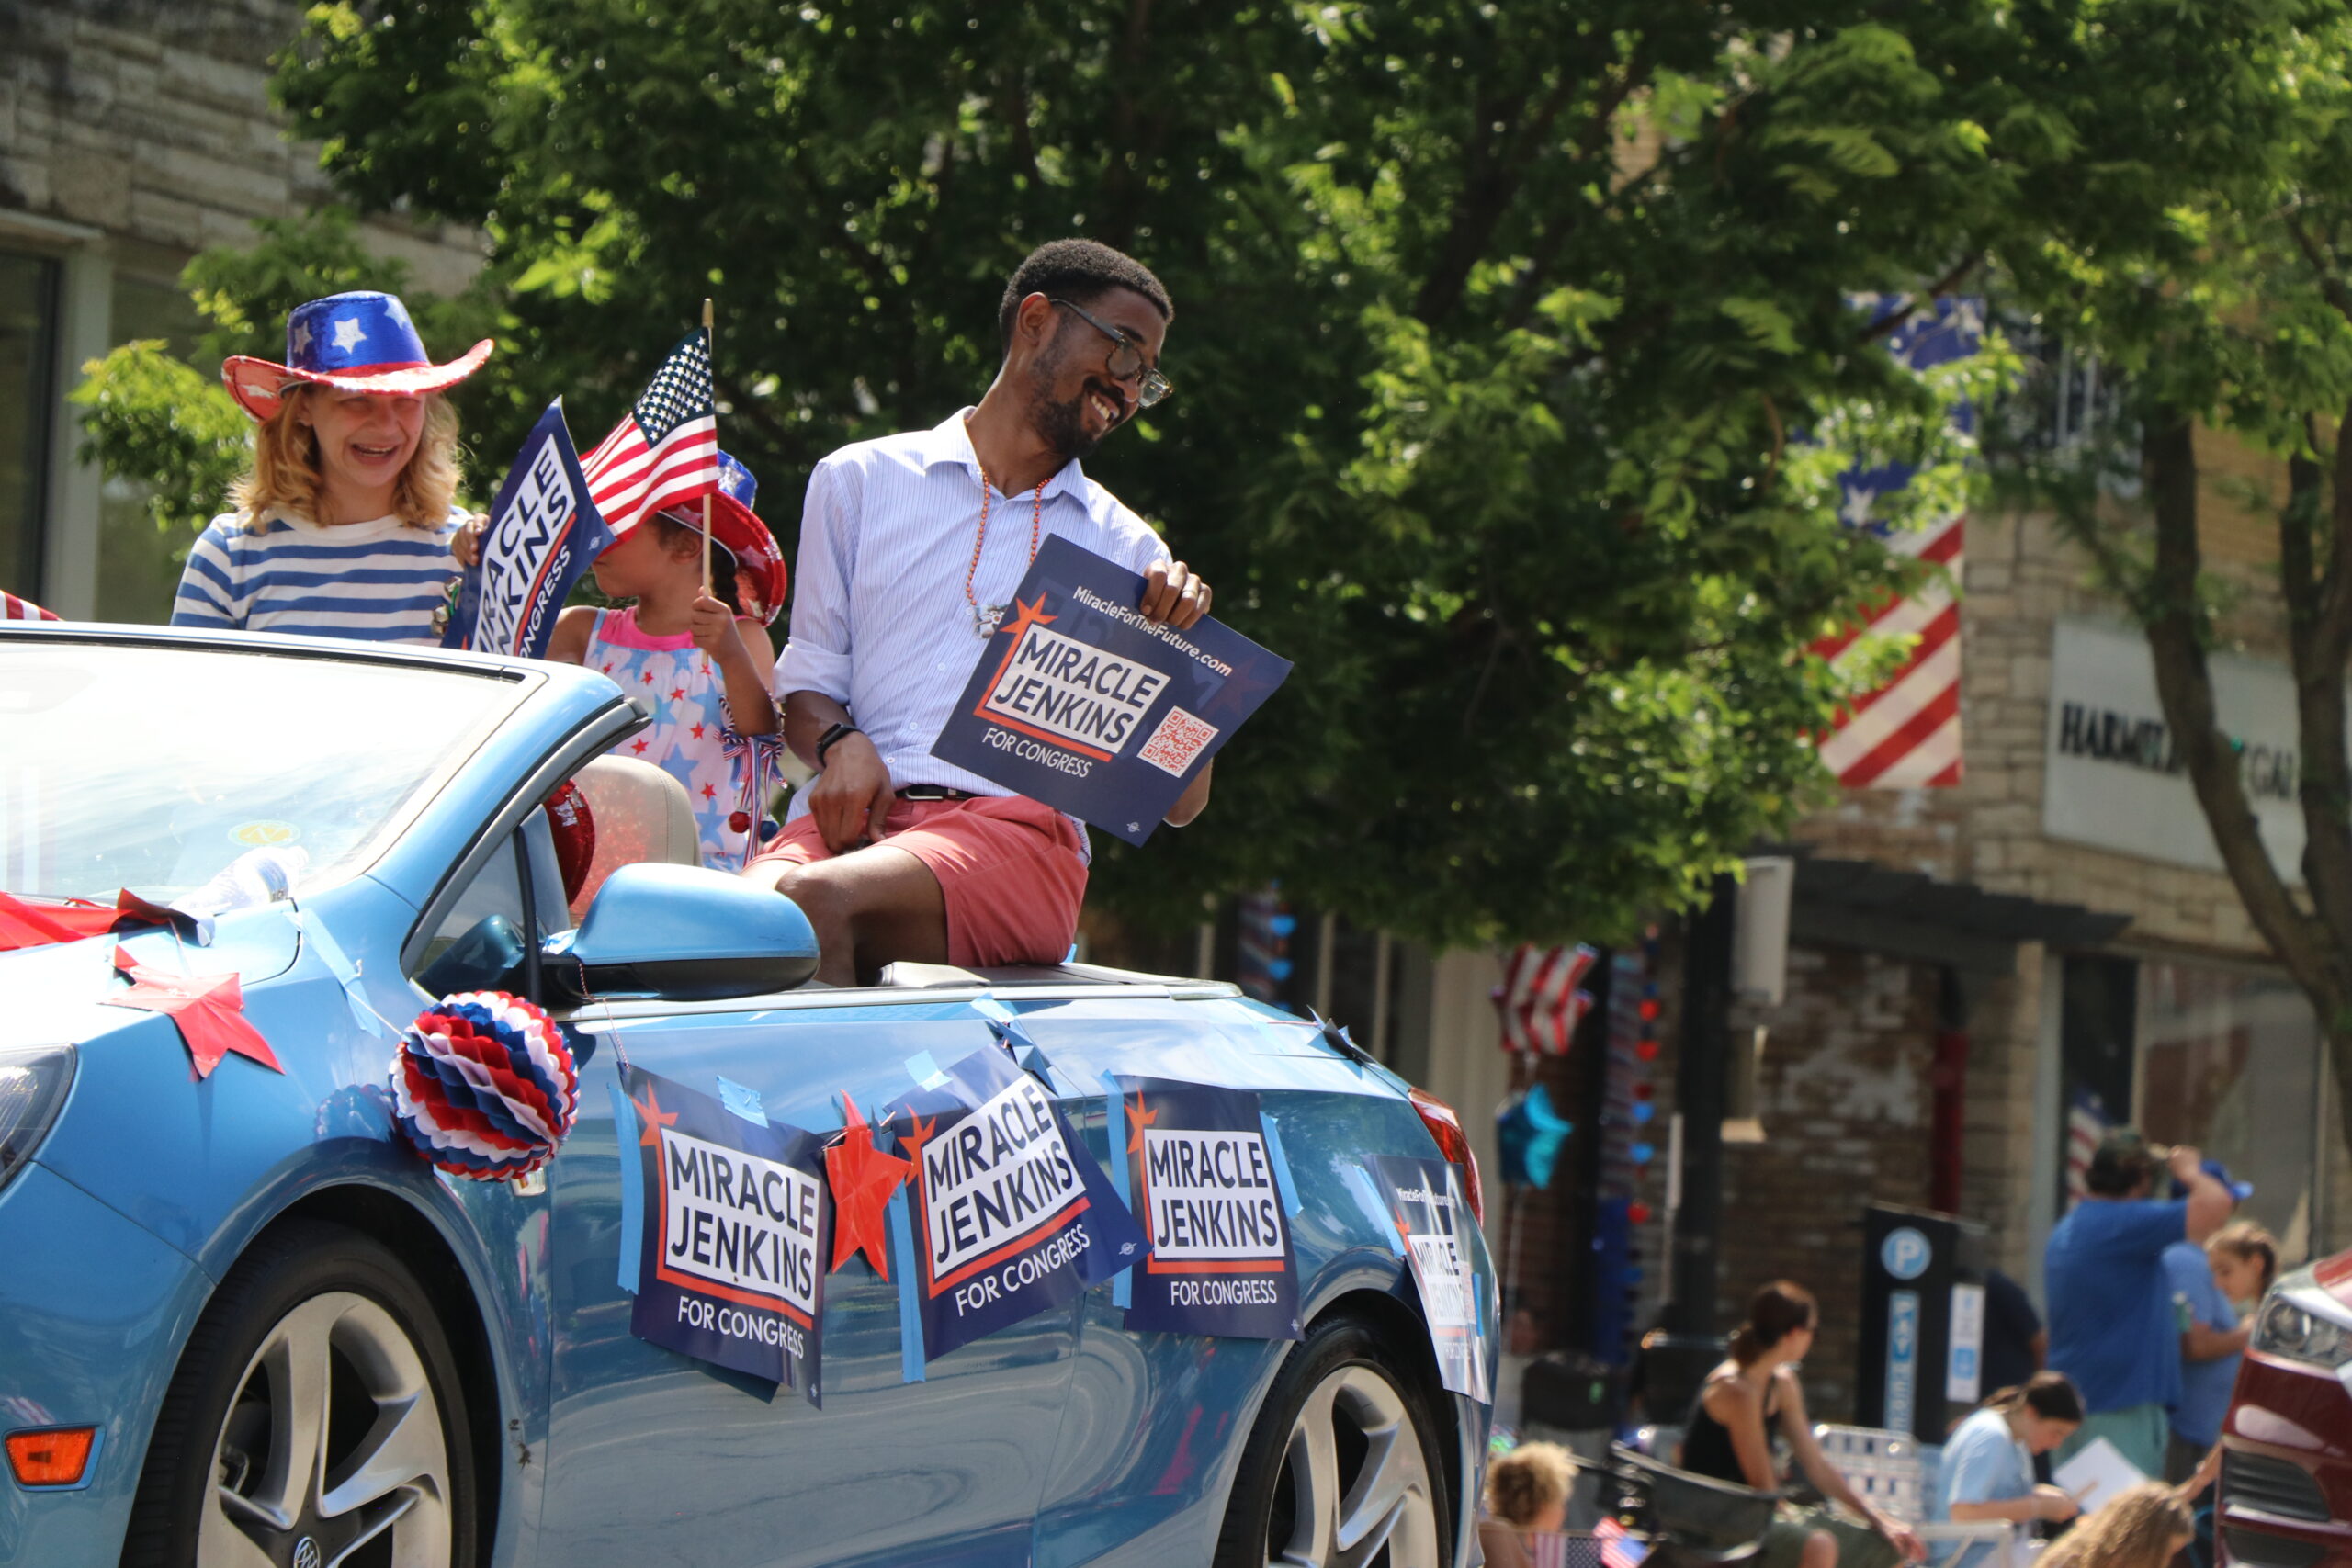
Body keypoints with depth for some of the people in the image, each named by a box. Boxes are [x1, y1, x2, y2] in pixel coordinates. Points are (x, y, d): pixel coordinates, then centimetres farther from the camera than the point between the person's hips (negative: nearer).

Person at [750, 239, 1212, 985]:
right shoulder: (859, 480, 20)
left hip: (1021, 830, 0)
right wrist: (843, 745, -4)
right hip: (857, 815, 0)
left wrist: (1178, 644, 0)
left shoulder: (1127, 551, 22)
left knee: (817, 898, -35)